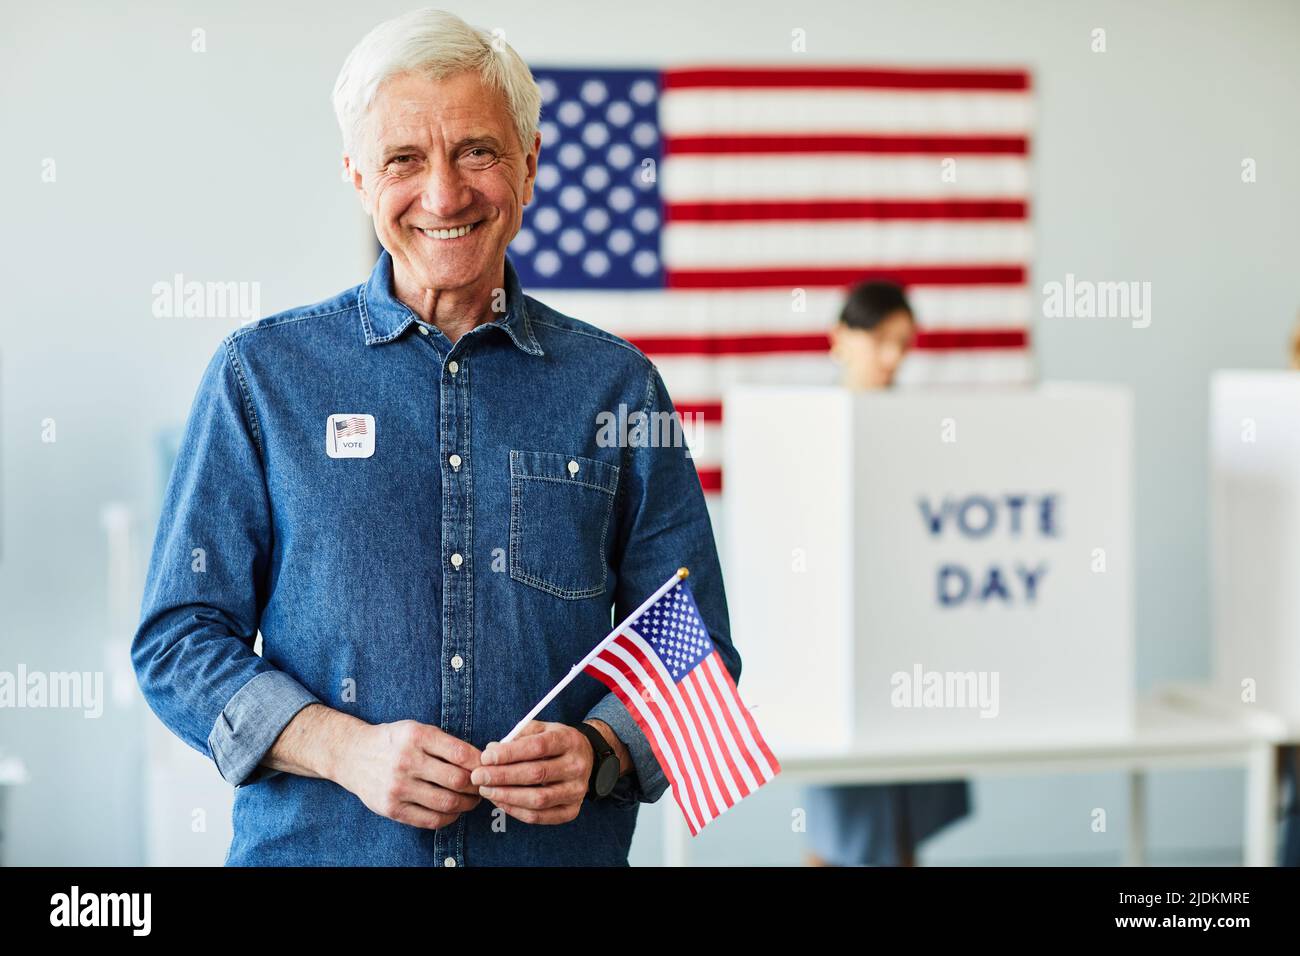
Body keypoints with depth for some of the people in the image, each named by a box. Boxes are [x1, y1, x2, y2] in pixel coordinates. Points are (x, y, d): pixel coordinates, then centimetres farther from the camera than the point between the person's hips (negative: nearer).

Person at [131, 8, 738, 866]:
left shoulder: (619, 387, 2)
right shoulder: (261, 373, 0)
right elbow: (180, 640, -1)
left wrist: (598, 753, -15)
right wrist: (345, 747, -16)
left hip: (565, 847, 1)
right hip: (312, 847, -1)